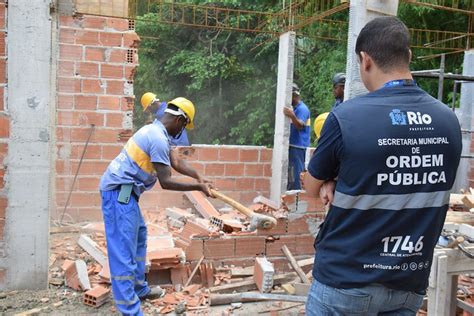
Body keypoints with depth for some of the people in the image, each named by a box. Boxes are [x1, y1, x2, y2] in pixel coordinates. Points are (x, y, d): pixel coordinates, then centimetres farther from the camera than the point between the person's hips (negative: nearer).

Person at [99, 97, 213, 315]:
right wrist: (198, 187, -11)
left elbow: (175, 162, 24)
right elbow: (165, 182, -19)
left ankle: (139, 289, 32)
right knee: (124, 249, -10)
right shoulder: (158, 138, -19)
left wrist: (198, 177, 21)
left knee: (139, 235, 21)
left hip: (124, 191, 11)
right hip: (119, 192, -11)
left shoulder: (155, 131, 13)